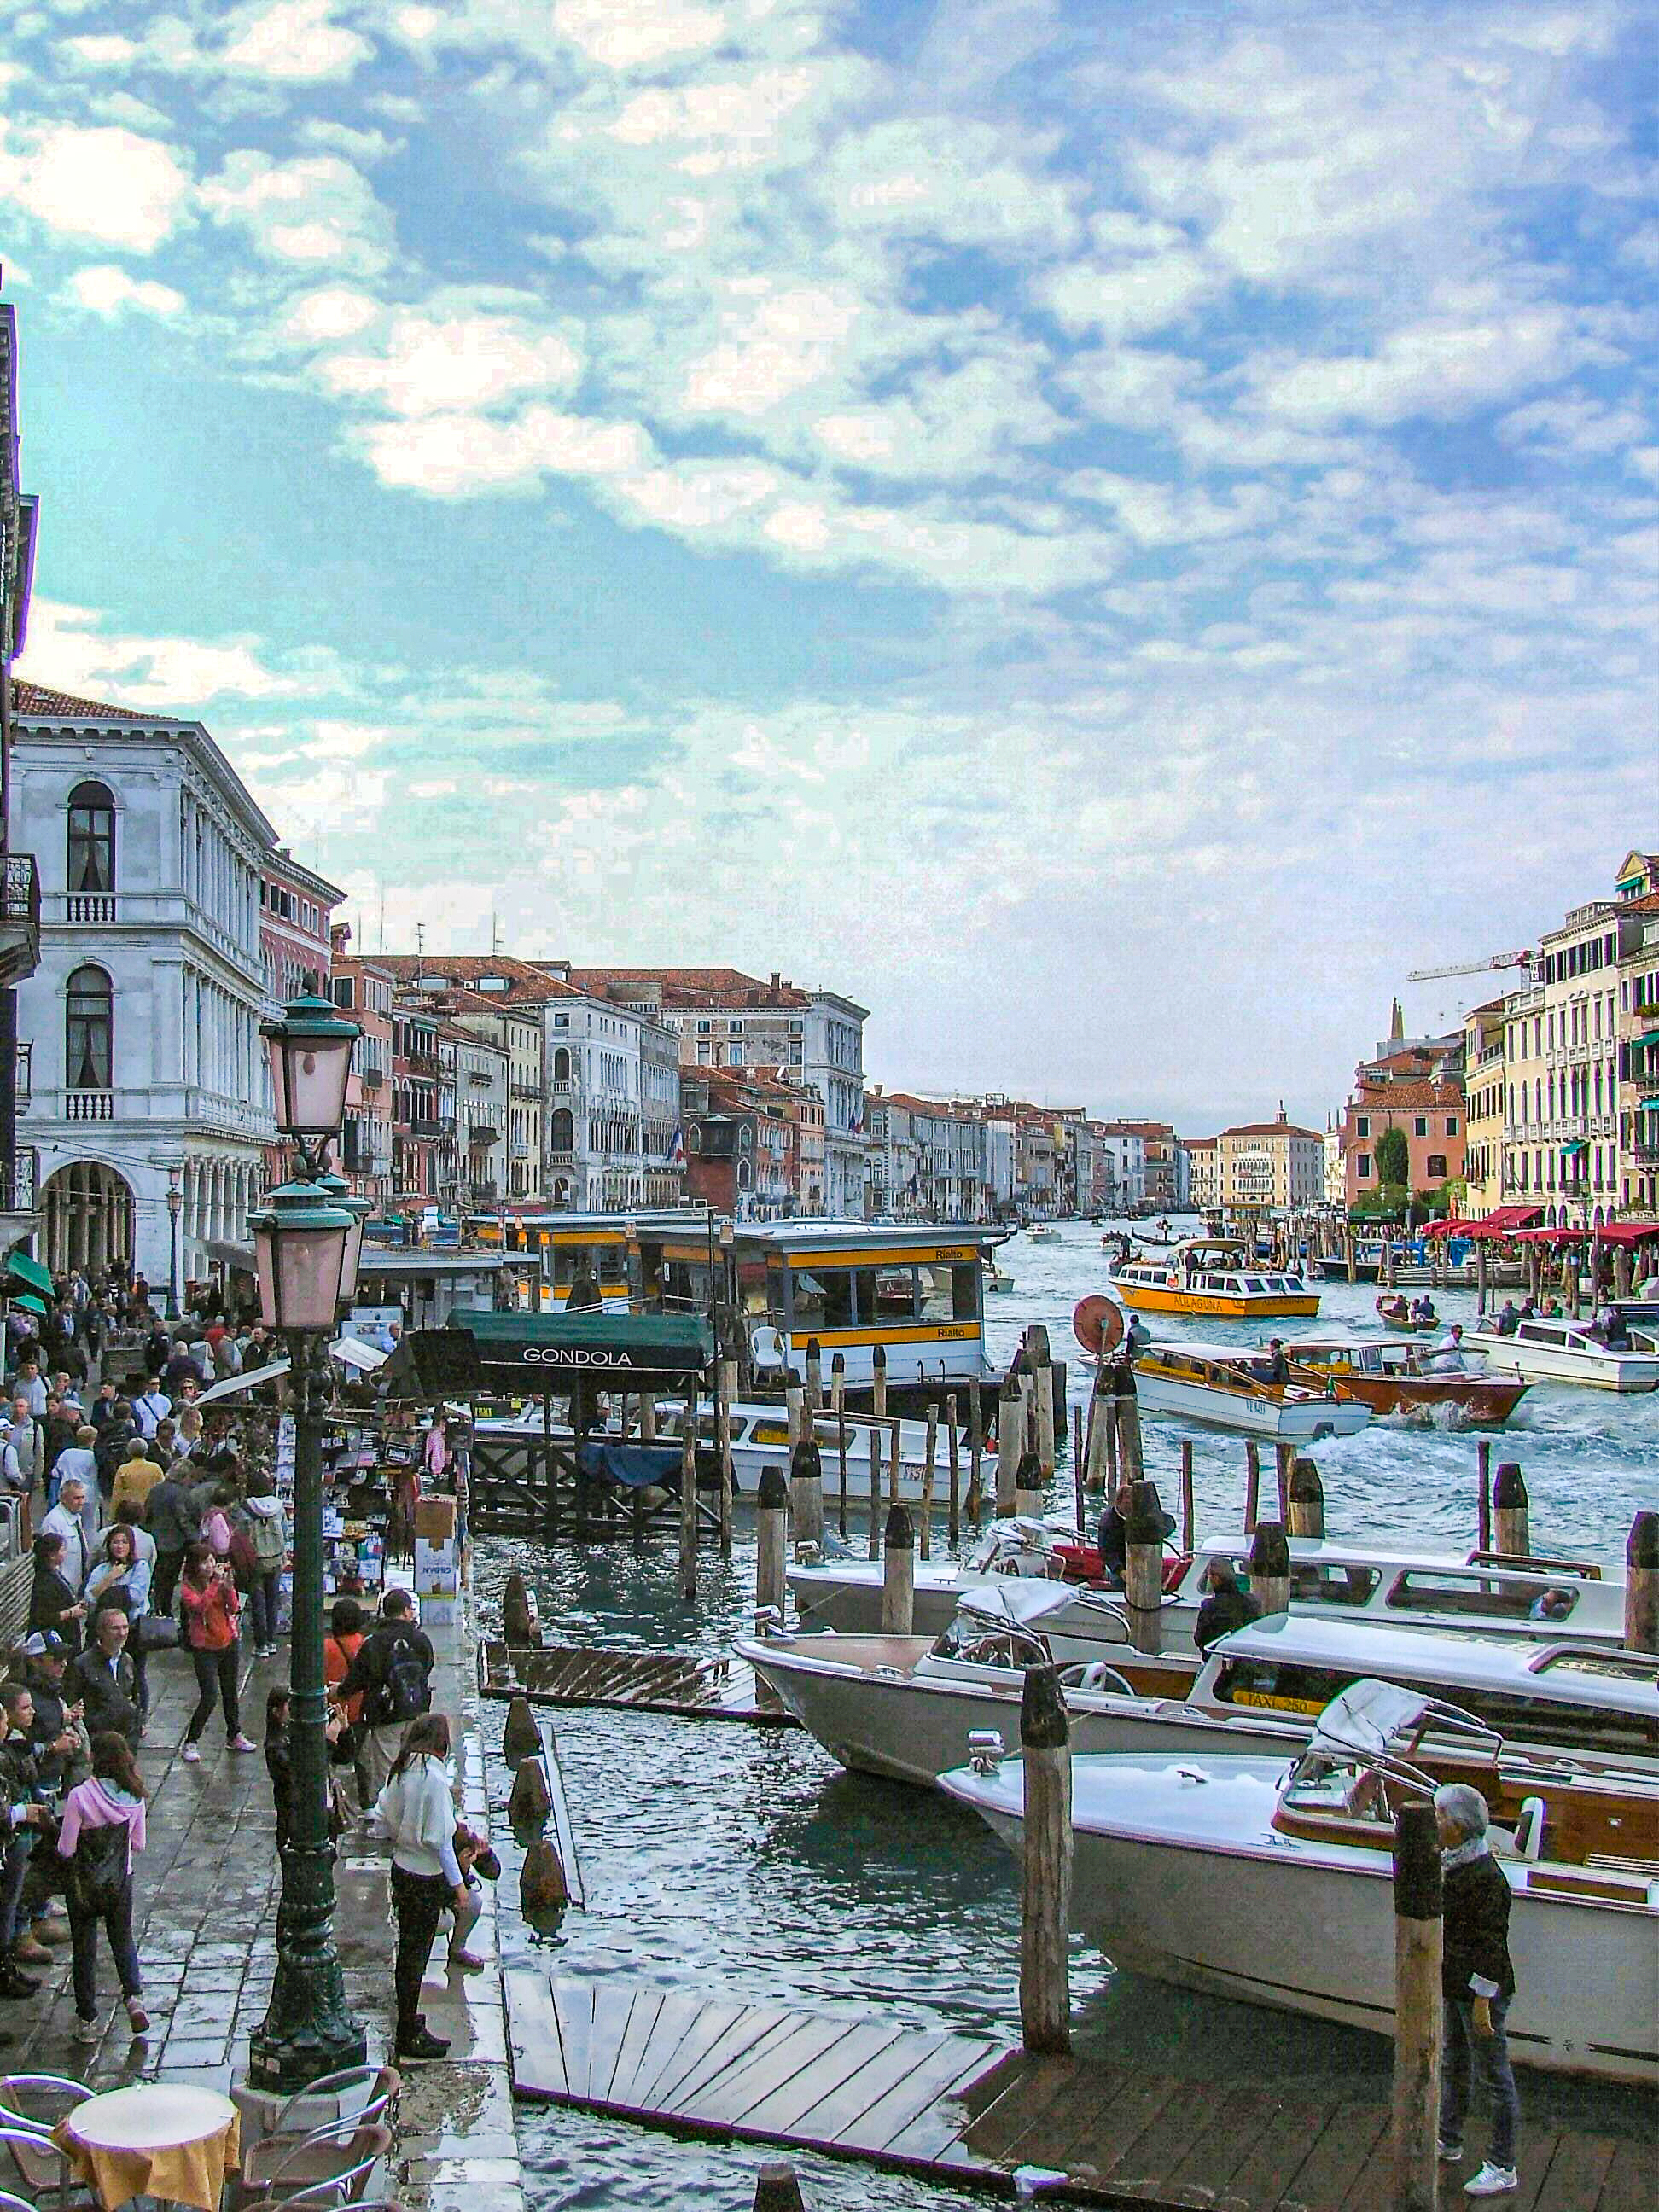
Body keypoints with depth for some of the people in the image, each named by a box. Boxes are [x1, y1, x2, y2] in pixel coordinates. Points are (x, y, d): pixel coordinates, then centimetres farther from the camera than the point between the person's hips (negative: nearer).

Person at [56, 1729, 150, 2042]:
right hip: (121, 1882, 3)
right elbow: (138, 1845, -1)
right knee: (123, 1939, 22)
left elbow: (66, 1849, -16)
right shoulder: (134, 1796, -10)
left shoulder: (80, 1796, -22)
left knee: (84, 1949, 12)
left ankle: (87, 2021, 19)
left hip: (83, 1885, -3)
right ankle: (134, 1996, 4)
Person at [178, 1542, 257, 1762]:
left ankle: (235, 1736, 29)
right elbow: (200, 1606, -27)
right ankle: (191, 1742, 4)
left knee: (230, 1692, 14)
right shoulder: (187, 1586, -9)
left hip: (229, 1643, 4)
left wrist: (227, 1584, -19)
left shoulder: (220, 1579, 2)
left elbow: (234, 1608, -7)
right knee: (209, 1697, -10)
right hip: (204, 1647, -4)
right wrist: (216, 1583, -29)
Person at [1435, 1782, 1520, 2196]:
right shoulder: (1451, 1863, 2)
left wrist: (1482, 2002, -21)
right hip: (1454, 1985, 10)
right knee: (1453, 2066, 24)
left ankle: (1502, 2169, 17)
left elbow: (1492, 1945, -23)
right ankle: (1448, 2143, 41)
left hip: (1481, 1990, -10)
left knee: (1495, 2076, 5)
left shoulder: (1485, 1876, -26)